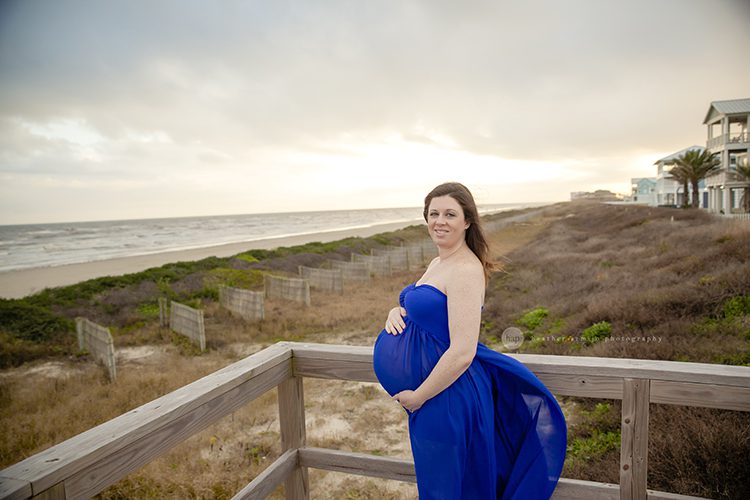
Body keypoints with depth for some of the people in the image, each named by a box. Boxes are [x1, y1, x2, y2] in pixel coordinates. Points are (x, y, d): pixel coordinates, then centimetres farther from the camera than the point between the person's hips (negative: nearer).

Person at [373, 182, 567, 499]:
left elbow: (461, 354, -27)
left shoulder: (466, 270, -22)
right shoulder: (437, 263, 8)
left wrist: (417, 397, -17)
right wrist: (396, 312, -1)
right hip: (427, 392, 9)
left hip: (446, 398, -9)